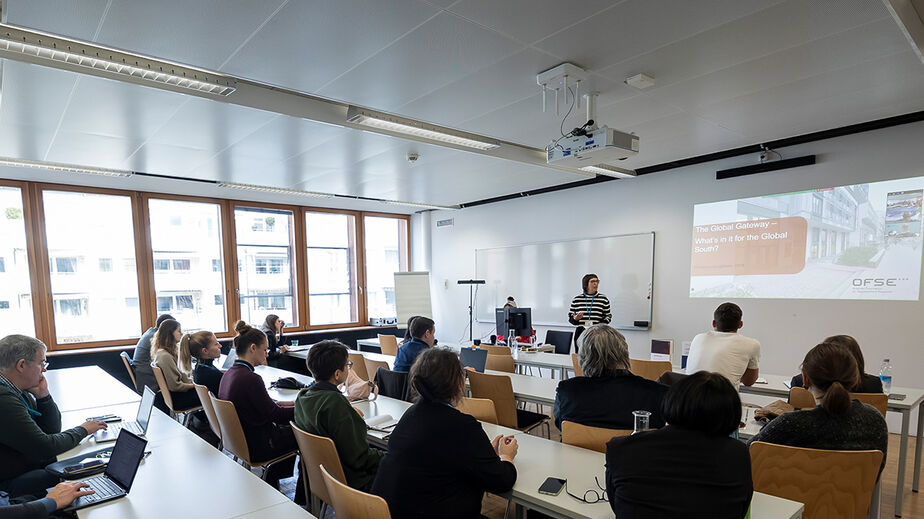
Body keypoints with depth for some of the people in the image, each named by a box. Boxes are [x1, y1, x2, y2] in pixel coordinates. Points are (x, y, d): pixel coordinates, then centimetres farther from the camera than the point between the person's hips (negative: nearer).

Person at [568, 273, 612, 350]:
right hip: (580, 333, 1)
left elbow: (608, 316, 9)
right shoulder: (576, 299, 6)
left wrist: (601, 324, -8)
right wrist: (575, 319, -10)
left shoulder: (603, 299, 6)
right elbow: (570, 317, 12)